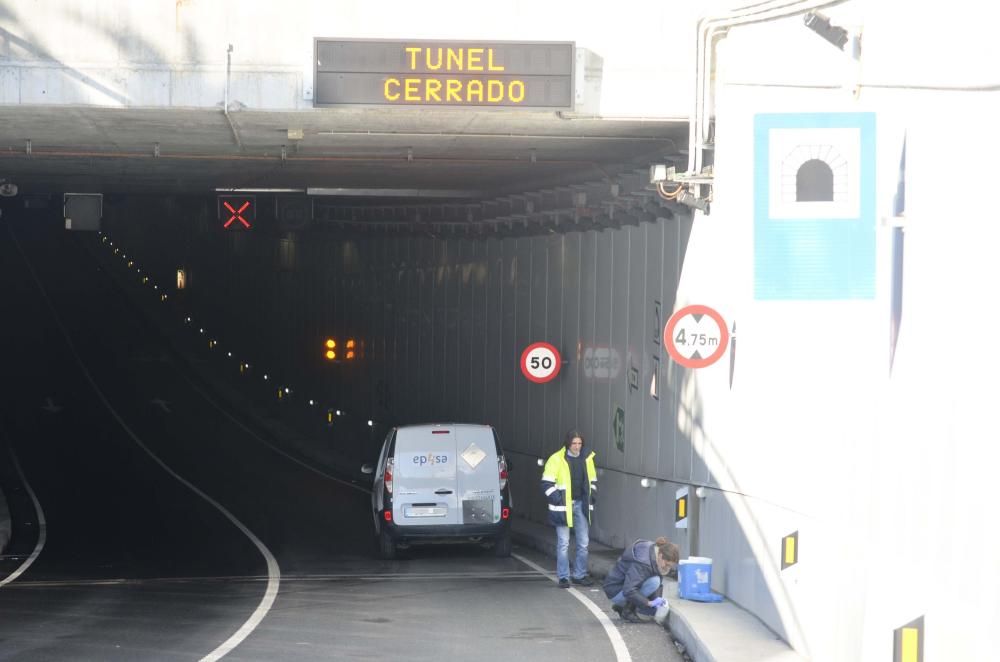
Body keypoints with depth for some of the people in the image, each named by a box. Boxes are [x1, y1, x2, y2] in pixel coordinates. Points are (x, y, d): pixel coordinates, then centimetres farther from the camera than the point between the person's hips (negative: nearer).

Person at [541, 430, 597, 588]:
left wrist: (592, 496, 7)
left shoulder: (587, 458, 6)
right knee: (563, 543, -2)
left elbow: (592, 480, 20)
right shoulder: (556, 459, -9)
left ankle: (580, 575, 19)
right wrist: (557, 499, -14)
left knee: (584, 542, 7)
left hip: (581, 504, 5)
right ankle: (563, 577, 3)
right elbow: (546, 483, -9)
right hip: (563, 506, -5)